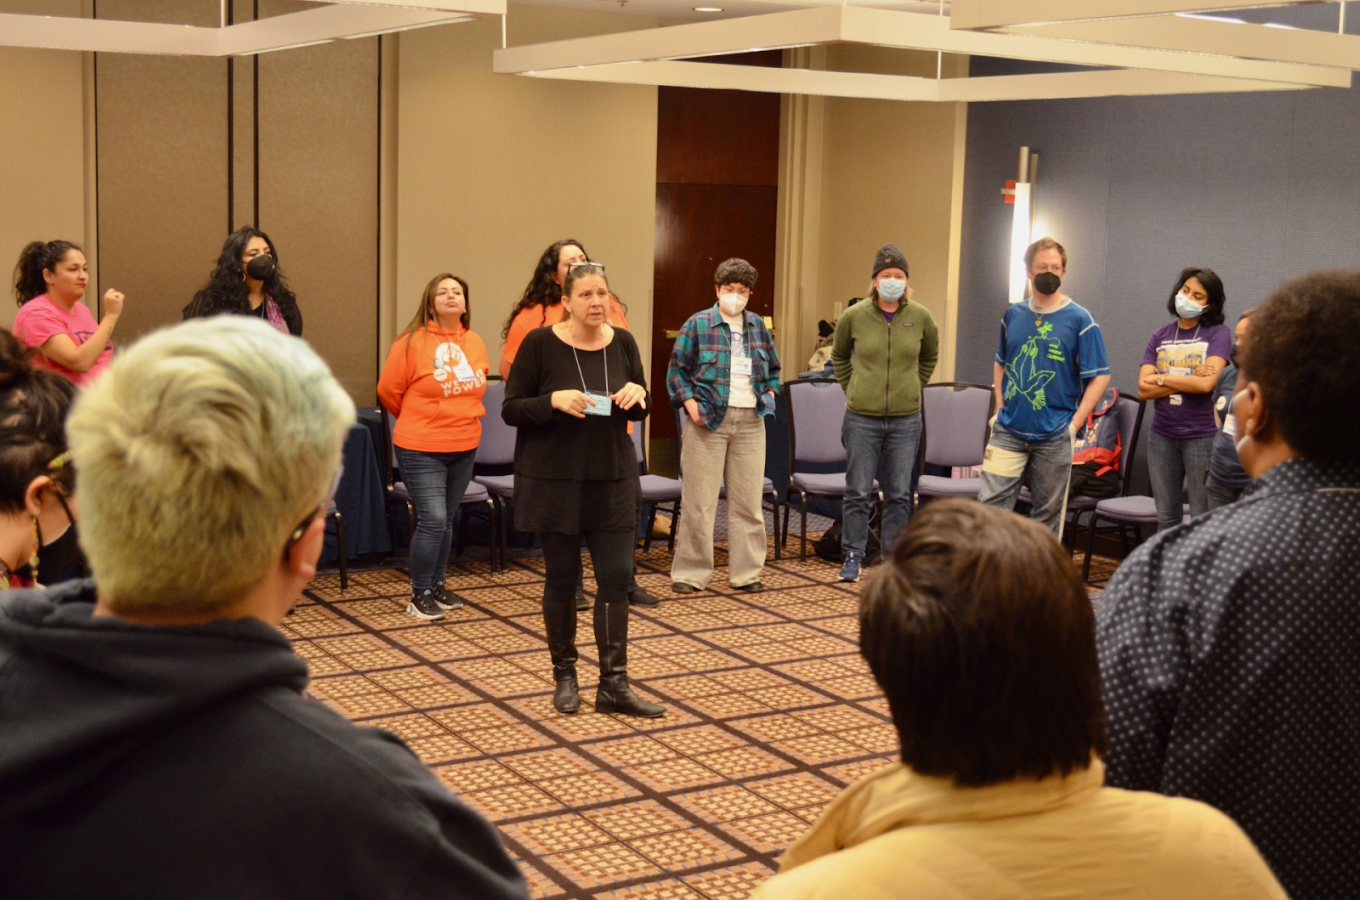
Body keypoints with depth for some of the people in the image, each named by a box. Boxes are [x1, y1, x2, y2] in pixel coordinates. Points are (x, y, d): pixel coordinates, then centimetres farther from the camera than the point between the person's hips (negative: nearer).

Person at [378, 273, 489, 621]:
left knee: (446, 521, 15)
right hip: (420, 449, -5)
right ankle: (419, 595, 4)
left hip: (464, 448, 5)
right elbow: (388, 390, -4)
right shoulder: (413, 342, -12)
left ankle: (436, 585, 29)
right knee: (432, 520, -10)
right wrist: (417, 422, 9)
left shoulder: (475, 343, 3)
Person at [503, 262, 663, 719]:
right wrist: (554, 400, -24)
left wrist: (637, 396, -12)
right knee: (562, 578, 7)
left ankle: (614, 684, 6)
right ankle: (564, 677, 22)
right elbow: (510, 409, -7)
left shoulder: (623, 343, 2)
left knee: (616, 577, -1)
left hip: (613, 480, 3)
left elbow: (641, 412, 11)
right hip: (554, 482, -3)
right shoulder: (540, 344, -9)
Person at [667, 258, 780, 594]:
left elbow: (773, 368, 22)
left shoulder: (758, 326, 12)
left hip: (750, 422, 4)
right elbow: (677, 370, 1)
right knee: (699, 501, -1)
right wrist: (690, 403, -11)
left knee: (748, 501, 6)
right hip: (709, 420, -4)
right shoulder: (697, 324, 0)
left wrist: (769, 394, 5)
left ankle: (746, 572, 15)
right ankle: (690, 573, 7)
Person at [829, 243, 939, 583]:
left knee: (899, 494, 8)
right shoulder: (854, 316, -3)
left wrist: (911, 389, 12)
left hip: (906, 420, 1)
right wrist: (851, 389, 9)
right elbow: (839, 356, 16)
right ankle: (853, 557, 13)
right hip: (862, 419, -1)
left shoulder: (920, 317, 0)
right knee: (858, 492, 3)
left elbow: (929, 357, 19)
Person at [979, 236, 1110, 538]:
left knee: (1048, 513, 7)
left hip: (1054, 435, -3)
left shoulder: (1080, 320, -4)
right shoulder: (1013, 315, 8)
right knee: (990, 503, -4)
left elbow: (1099, 376, -6)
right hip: (1008, 431, 3)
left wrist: (1075, 423, -11)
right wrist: (1001, 407, 9)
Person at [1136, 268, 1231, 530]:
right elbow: (1144, 389, -3)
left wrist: (1161, 378, -6)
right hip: (1162, 435, 4)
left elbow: (1206, 384, -18)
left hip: (1202, 436, -4)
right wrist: (1189, 380, -12)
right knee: (1166, 519, 12)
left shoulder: (1218, 334, -4)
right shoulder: (1160, 336, 7)